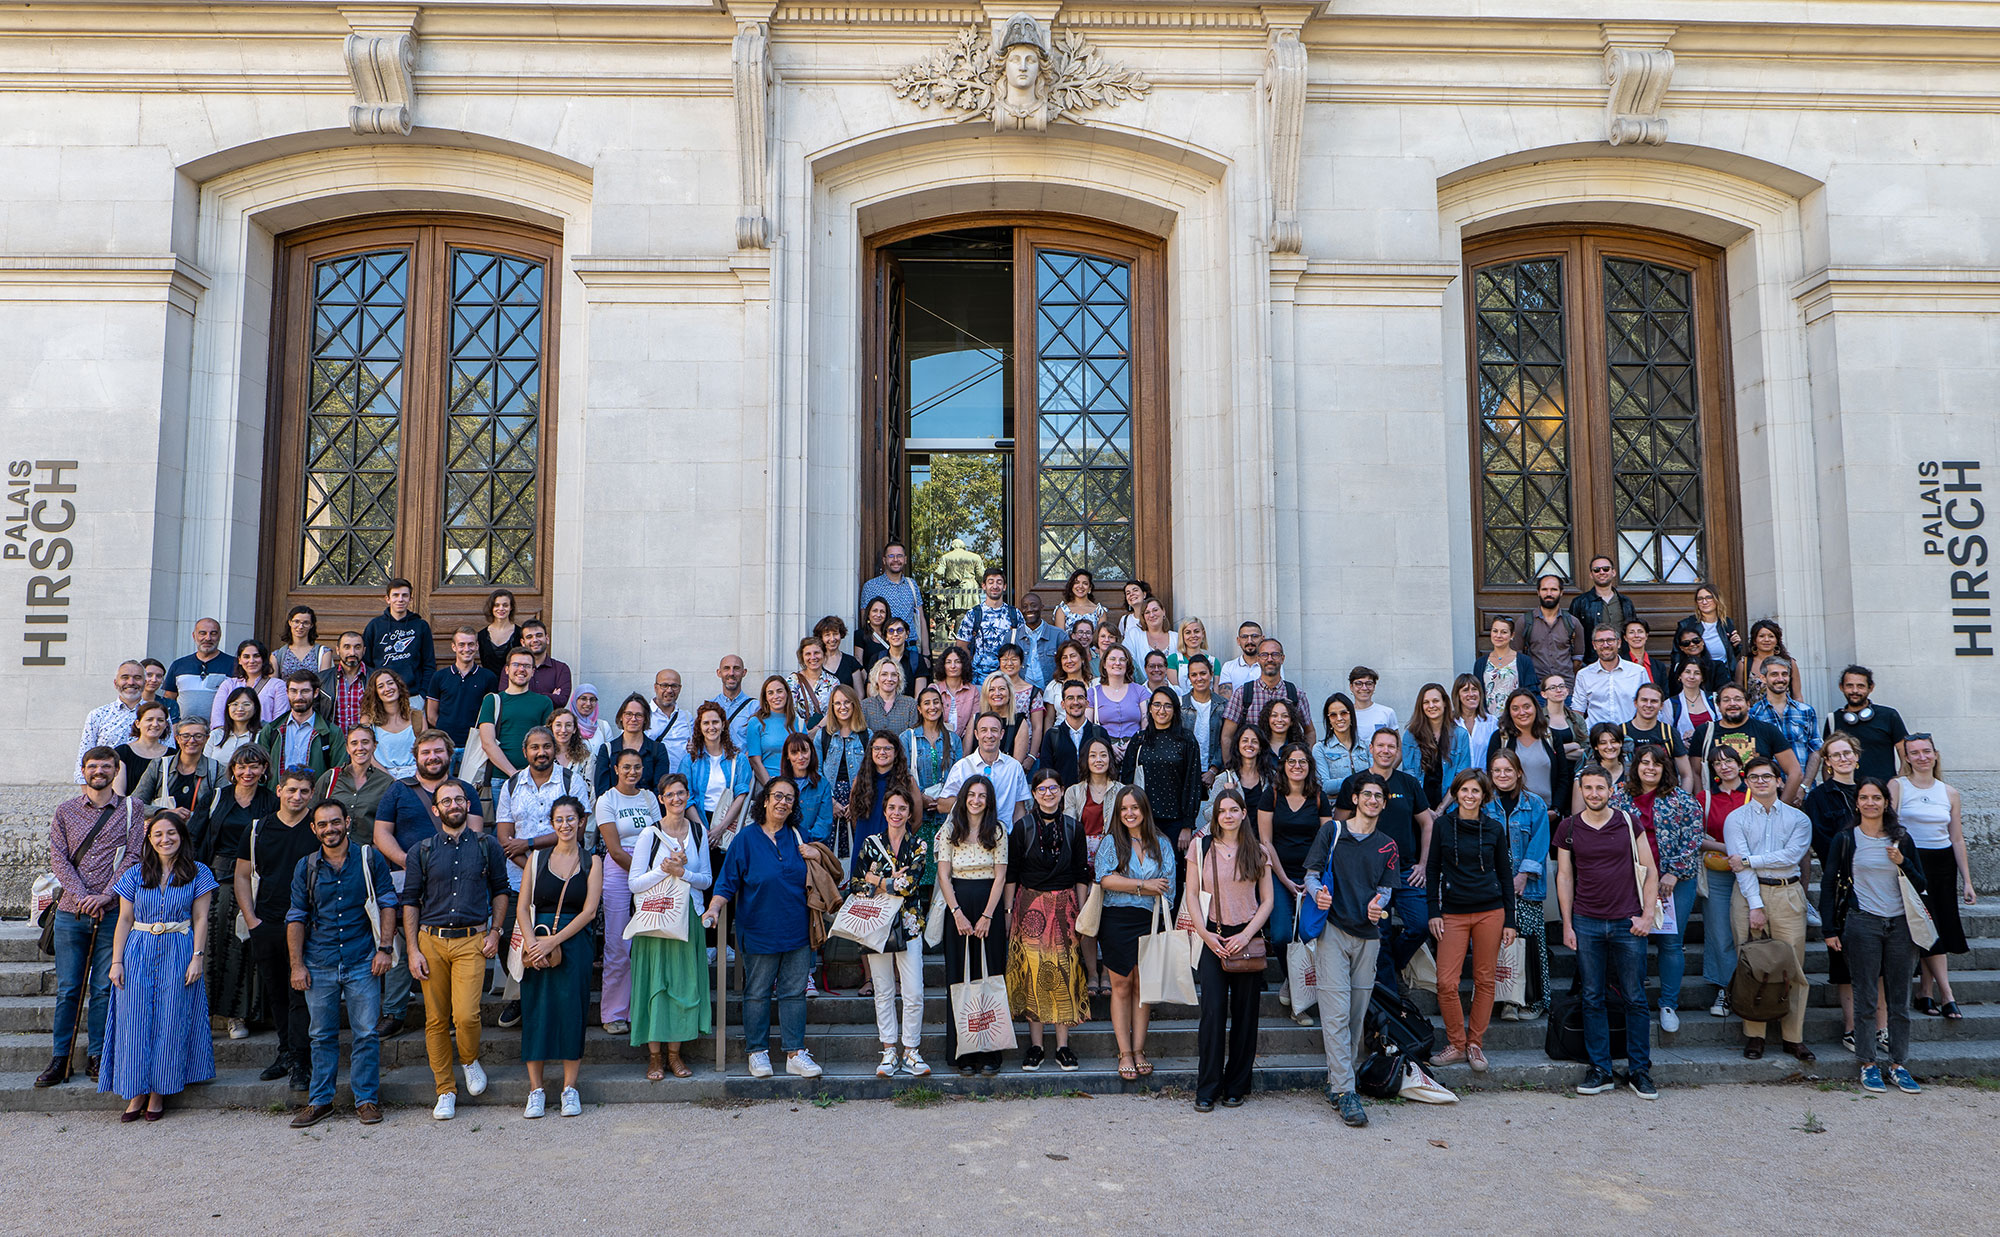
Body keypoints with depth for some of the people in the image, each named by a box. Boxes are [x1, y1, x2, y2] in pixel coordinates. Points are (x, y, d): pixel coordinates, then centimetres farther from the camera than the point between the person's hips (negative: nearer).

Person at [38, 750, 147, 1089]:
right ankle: (60, 1059, 13)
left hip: (113, 912, -1)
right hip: (71, 912, 2)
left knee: (105, 988, 2)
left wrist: (106, 895, -14)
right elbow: (58, 859, 2)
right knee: (67, 989, 5)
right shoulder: (65, 811, 10)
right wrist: (81, 897, -12)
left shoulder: (131, 809, 4)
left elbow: (134, 857, -2)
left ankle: (97, 1056, 11)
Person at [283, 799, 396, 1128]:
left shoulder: (370, 859, 2)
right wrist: (297, 965, 3)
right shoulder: (306, 868, 7)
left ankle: (367, 1099, 10)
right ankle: (320, 1101, 19)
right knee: (322, 1035, 9)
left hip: (362, 963, -2)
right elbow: (296, 918, 9)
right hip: (319, 964, 2)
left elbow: (387, 904, 3)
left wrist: (385, 948, -6)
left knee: (366, 1033, 0)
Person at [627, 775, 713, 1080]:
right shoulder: (649, 834, -5)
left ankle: (675, 1053, 13)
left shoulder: (698, 832, 5)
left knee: (684, 982, 4)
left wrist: (682, 872, -12)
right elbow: (634, 883, -7)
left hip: (688, 916, 3)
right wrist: (665, 869, -19)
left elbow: (707, 879, 5)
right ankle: (654, 1055, 7)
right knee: (655, 982, -2)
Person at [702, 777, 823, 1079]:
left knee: (794, 992, 6)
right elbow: (727, 883, -3)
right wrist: (714, 908, -18)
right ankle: (757, 1052, 17)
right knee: (757, 993, 5)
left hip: (797, 930, 3)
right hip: (759, 930, -3)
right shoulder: (746, 839, -3)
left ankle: (795, 1054, 12)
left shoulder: (798, 837, 7)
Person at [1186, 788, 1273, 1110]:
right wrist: (1204, 933, -7)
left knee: (1245, 1012, 3)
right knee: (1213, 1010, -9)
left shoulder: (1258, 852, 7)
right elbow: (1192, 894, 4)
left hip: (1247, 937, 1)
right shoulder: (1200, 847, 5)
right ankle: (1207, 1089, -1)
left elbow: (1267, 900, 5)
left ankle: (1236, 1087, 14)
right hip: (1213, 937, -1)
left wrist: (1247, 934, -7)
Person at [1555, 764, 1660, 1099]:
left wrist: (1647, 915, -3)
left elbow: (1650, 871, 5)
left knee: (1635, 999, 3)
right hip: (1587, 924, 1)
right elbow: (1564, 876, 7)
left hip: (1627, 924, -1)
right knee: (1593, 998, 4)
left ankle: (1639, 1071, 13)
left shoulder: (1628, 823, 2)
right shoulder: (1569, 828, 4)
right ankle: (1600, 1070, 12)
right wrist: (1567, 924, 2)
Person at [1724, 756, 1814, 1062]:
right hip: (1749, 893, -1)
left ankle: (1794, 1037, 6)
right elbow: (1741, 866, -4)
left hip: (1788, 894, 1)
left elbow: (1792, 855, -8)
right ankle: (1754, 1036, 6)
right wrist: (1756, 906, -13)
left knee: (1793, 966, -1)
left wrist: (1749, 860, -10)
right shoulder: (1736, 819, 6)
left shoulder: (1798, 818, 9)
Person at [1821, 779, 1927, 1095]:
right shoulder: (1845, 839, 1)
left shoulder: (1901, 839, 8)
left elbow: (1919, 885, 9)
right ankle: (1869, 1064, 9)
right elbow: (1829, 885, 1)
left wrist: (1903, 863, -11)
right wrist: (1830, 930, -4)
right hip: (1863, 923, -3)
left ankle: (1898, 1063, 15)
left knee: (1900, 998, 6)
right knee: (1865, 998, 0)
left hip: (1900, 924, 3)